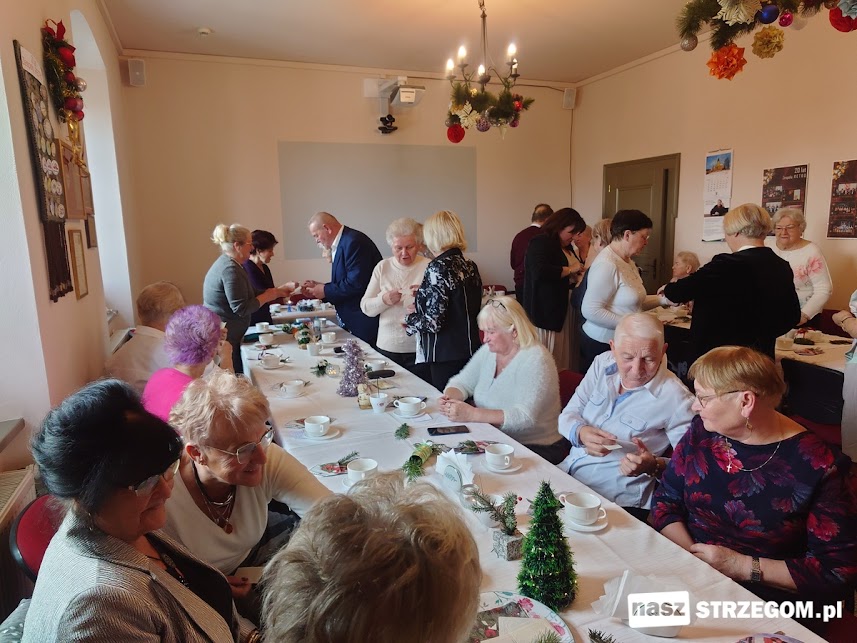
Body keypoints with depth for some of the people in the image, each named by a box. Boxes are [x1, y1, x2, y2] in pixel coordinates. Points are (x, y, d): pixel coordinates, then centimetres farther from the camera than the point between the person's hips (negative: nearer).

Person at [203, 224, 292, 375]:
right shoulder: (230, 269, -18)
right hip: (225, 339, -10)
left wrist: (278, 291, 17)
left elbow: (249, 294, 18)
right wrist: (267, 296, -8)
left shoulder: (227, 263, 13)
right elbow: (241, 309, -21)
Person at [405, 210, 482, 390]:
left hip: (446, 356, -8)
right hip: (470, 350, 8)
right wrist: (424, 295, 17)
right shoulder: (470, 266, 7)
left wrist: (410, 318, 0)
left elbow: (433, 322, -20)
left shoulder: (438, 267, -15)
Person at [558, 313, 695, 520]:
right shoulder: (603, 364, 2)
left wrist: (654, 466, -31)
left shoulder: (675, 397, -15)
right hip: (567, 472, 5)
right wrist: (581, 432, -19)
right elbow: (567, 416, 4)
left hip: (617, 500, -5)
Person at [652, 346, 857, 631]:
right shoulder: (702, 431, -1)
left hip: (765, 607, -3)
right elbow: (665, 499, 4)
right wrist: (690, 555, -13)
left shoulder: (820, 466, -13)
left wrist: (743, 567, -17)